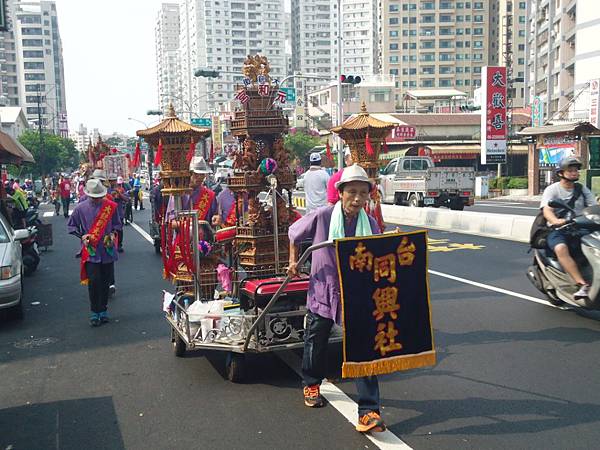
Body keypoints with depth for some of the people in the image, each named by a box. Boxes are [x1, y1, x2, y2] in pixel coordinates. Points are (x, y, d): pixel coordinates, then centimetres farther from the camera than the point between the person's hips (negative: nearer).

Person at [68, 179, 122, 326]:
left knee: (105, 281, 8)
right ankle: (95, 312, 5)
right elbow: (71, 226, 9)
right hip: (90, 252, -2)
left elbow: (117, 224, 14)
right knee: (94, 281, -7)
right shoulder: (81, 208, -2)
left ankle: (103, 310, 22)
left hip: (108, 250, 2)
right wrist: (82, 236, -7)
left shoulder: (111, 206, 1)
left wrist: (113, 233, -5)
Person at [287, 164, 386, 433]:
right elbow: (294, 233, 6)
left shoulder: (370, 224, -7)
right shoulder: (322, 216, -13)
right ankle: (311, 384, 48)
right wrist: (293, 261, 6)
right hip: (323, 292, 0)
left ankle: (369, 411, 0)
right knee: (316, 343, 19)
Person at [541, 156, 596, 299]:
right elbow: (547, 210, -15)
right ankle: (583, 285, -41)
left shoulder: (582, 189, 15)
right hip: (557, 230, -4)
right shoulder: (552, 190, 1)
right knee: (561, 249, -35)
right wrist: (555, 221, -38)